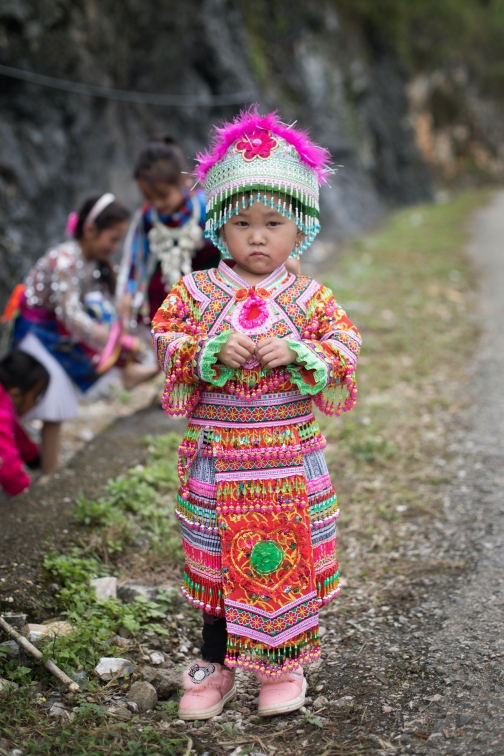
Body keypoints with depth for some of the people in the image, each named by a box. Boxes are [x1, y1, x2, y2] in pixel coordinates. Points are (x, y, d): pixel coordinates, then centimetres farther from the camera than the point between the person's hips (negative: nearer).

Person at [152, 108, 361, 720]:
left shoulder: (311, 298, -1)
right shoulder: (196, 291, -2)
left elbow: (345, 350, -1)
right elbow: (166, 339, -3)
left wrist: (296, 354, -18)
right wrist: (213, 353, -20)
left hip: (290, 456, 0)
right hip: (217, 455, 0)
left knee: (286, 555, 8)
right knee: (217, 557, 10)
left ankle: (283, 662, 26)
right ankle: (216, 662, 28)